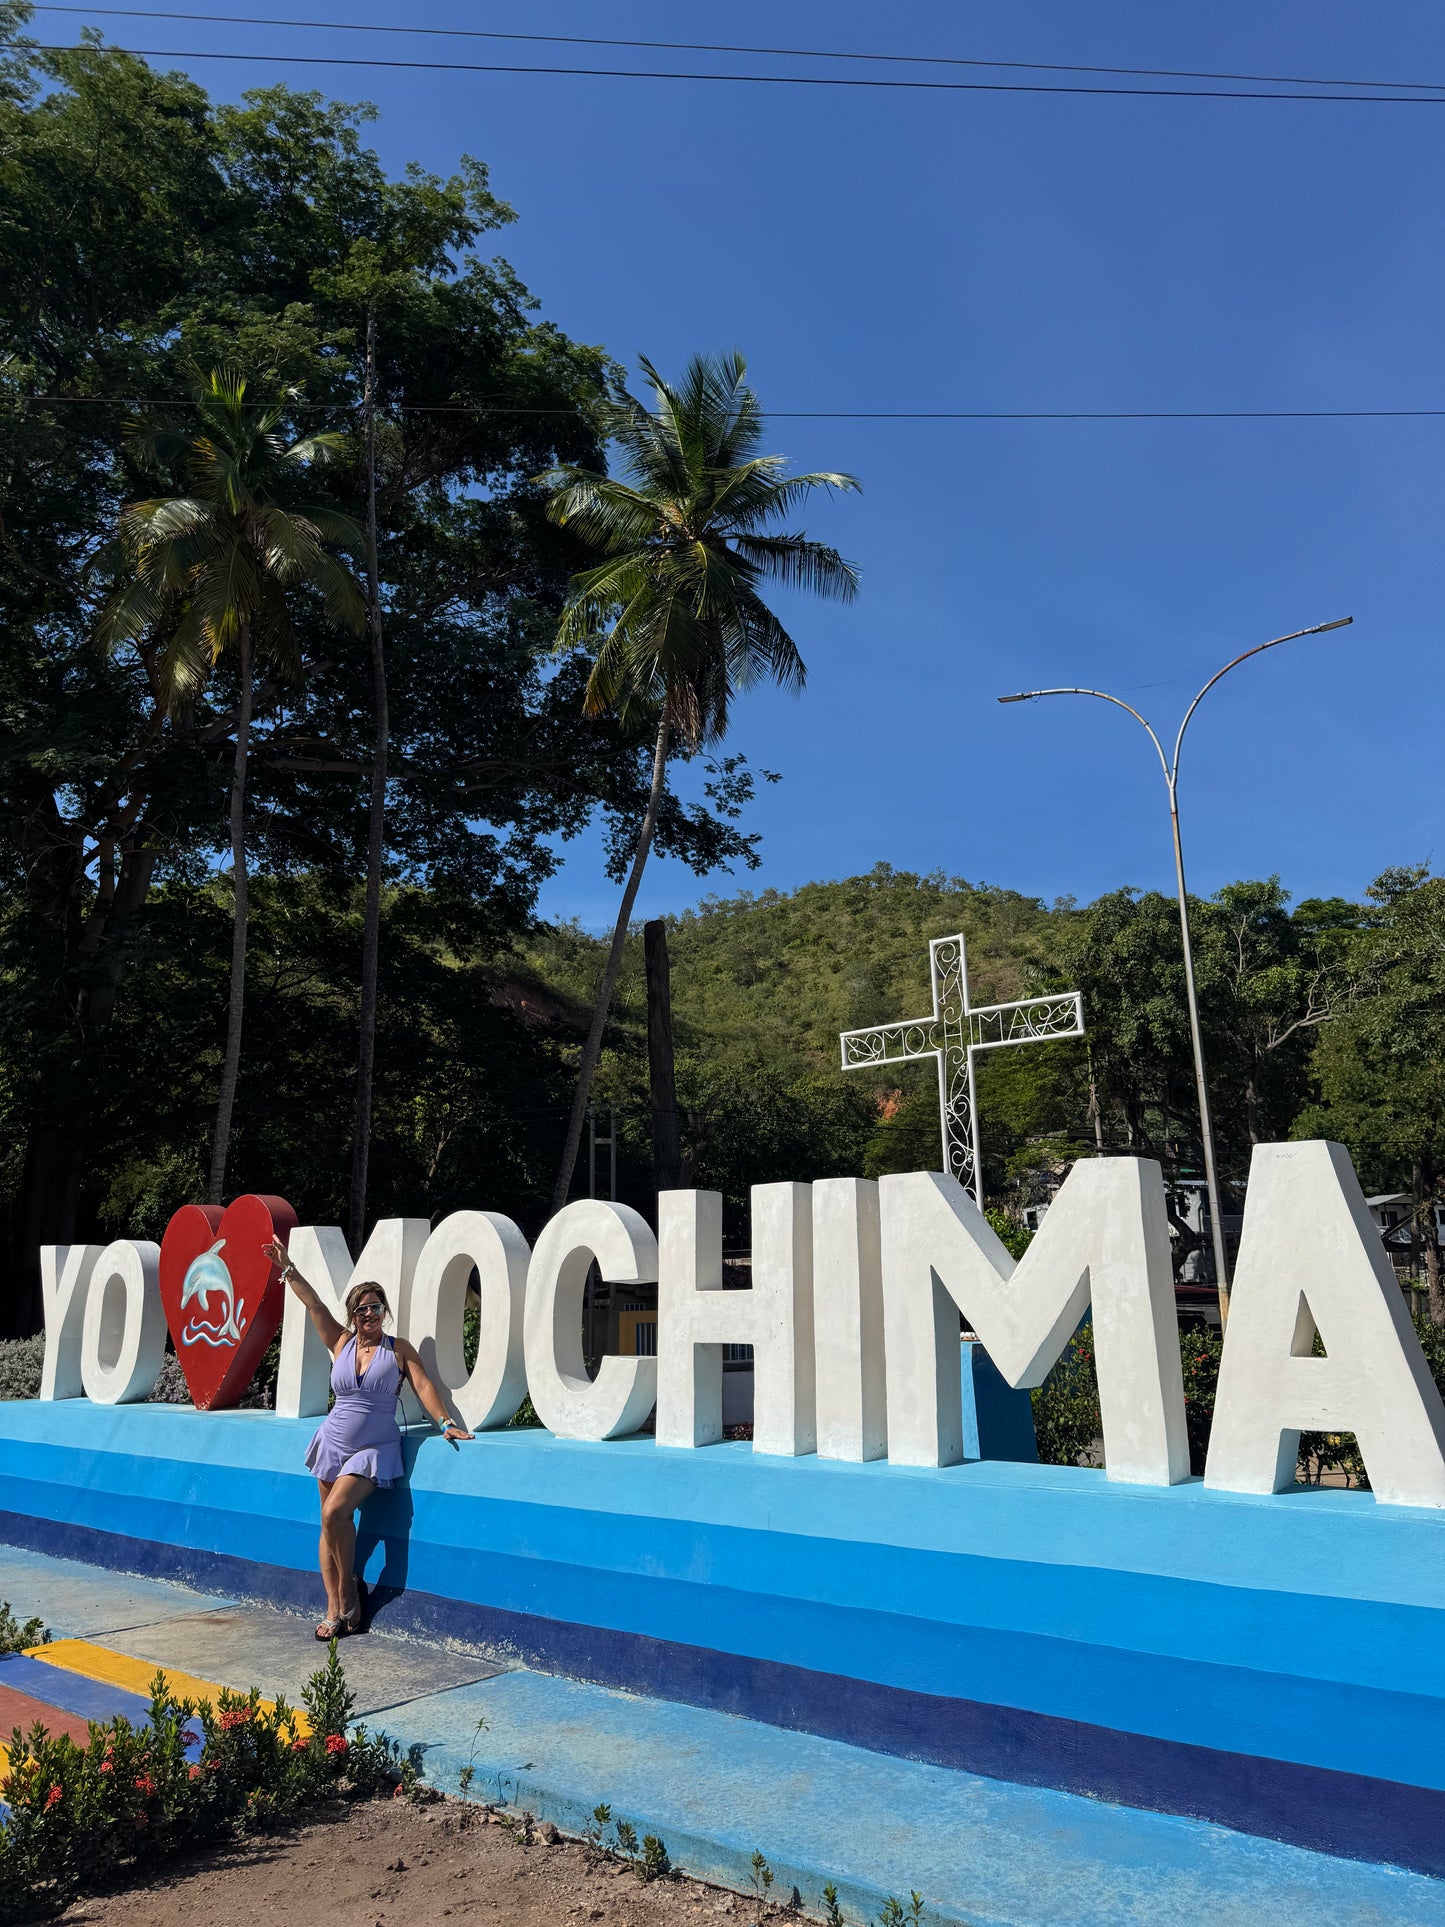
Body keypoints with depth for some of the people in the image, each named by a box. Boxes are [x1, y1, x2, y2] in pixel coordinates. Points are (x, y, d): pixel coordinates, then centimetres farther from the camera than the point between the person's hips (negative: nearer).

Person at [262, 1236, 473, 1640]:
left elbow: (423, 1385, -10)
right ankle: (335, 1610, 13)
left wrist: (445, 1422, -22)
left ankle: (349, 1588, 1)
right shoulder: (341, 1343, 3)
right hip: (334, 1442, 4)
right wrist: (286, 1267, 1)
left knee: (335, 1512, -20)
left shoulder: (399, 1349, -3)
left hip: (375, 1450, -4)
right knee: (329, 1523, 4)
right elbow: (313, 1303, 2)